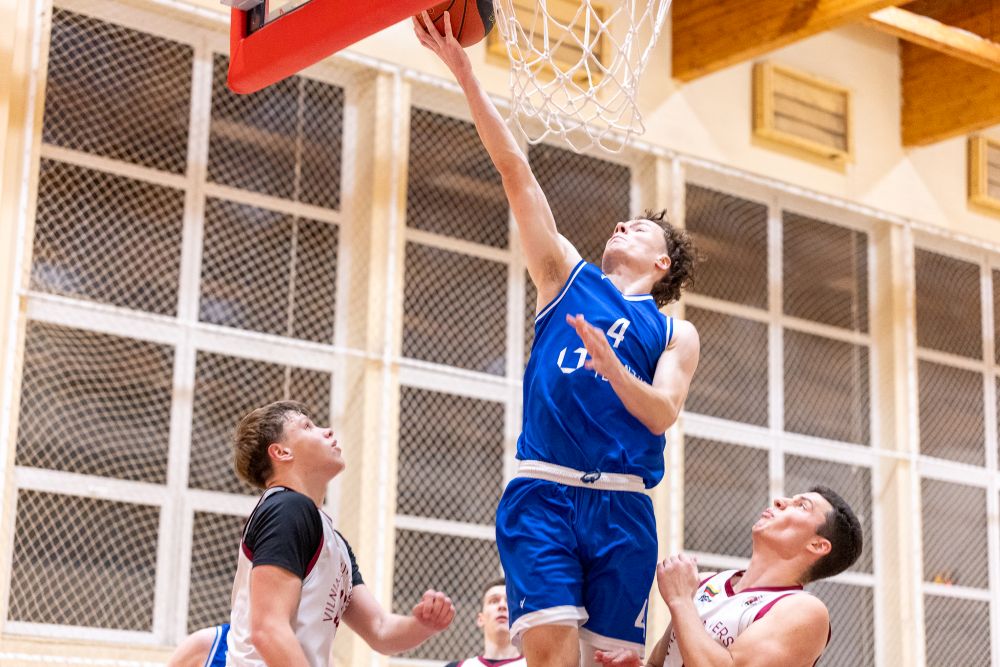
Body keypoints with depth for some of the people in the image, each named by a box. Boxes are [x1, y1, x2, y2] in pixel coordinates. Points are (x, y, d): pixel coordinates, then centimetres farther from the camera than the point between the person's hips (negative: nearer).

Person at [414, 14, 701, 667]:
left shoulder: (676, 333, 15)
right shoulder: (569, 277, 17)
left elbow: (662, 415, -1)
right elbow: (517, 172, 11)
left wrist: (609, 364, -20)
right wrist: (465, 72, 6)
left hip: (622, 503, 1)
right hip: (543, 492, 0)